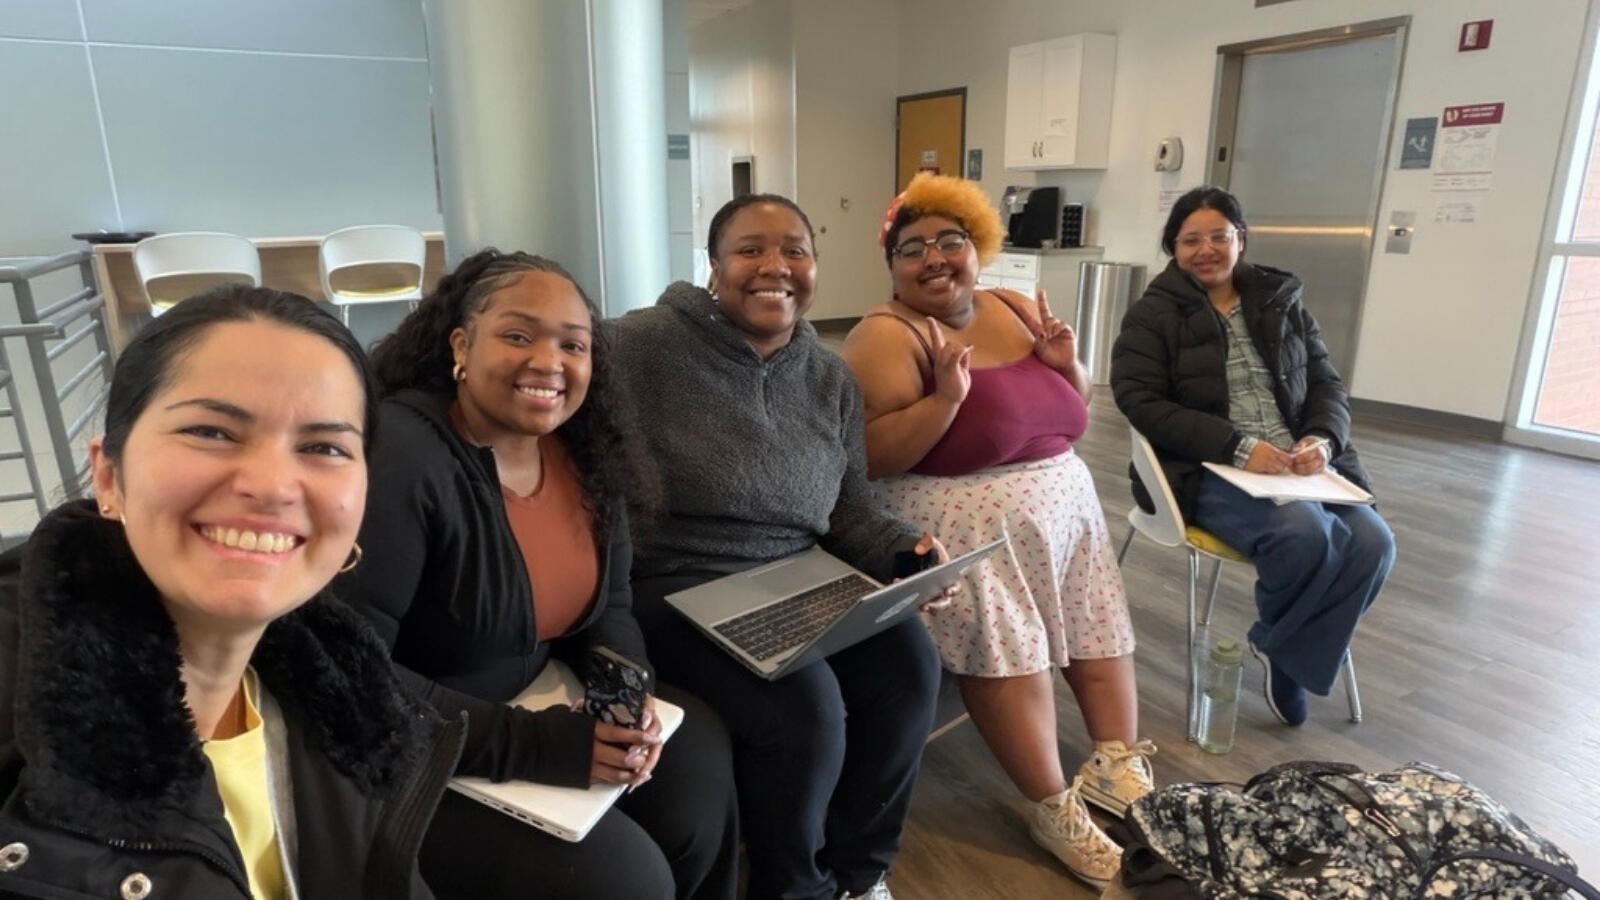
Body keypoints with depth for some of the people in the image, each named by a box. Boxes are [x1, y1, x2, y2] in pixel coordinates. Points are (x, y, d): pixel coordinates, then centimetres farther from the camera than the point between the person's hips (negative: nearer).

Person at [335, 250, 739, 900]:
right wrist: (534, 745, -29)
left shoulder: (584, 452, -3)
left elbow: (608, 605, 6)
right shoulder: (396, 456, -25)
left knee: (697, 759, -3)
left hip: (532, 698, 7)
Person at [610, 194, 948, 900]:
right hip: (677, 591, -5)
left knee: (908, 666, -16)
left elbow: (849, 514, 11)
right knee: (805, 708, -26)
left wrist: (907, 549, -10)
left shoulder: (832, 379, 8)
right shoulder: (643, 345, -12)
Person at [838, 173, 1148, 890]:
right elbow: (868, 458, -19)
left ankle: (1118, 762, 24)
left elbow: (1067, 417, 16)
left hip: (1065, 497, 7)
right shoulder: (887, 335, -11)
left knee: (1096, 622, 9)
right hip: (968, 522, -7)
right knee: (1006, 649, -12)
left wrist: (1065, 364, -4)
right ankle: (1053, 808, 4)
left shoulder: (1018, 311, 8)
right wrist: (946, 397, -27)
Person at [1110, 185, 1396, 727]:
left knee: (1372, 542, -19)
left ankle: (1283, 649, 4)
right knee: (1304, 532, -30)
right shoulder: (1153, 315, 1)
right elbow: (1142, 403, -11)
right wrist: (1237, 447, -20)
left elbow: (1327, 385, 14)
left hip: (1299, 464, 5)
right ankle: (1279, 642, 1)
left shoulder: (1282, 301, 15)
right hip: (1207, 470, -5)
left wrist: (1322, 440, -10)